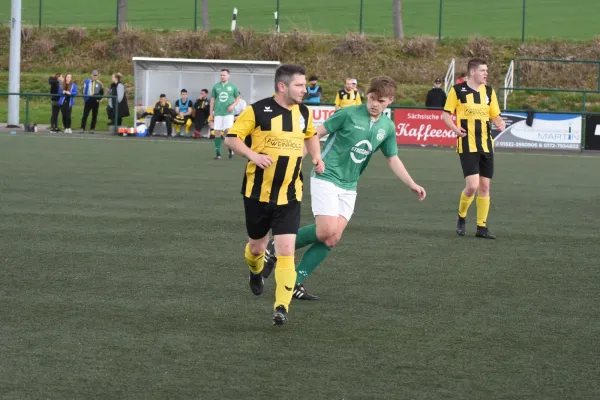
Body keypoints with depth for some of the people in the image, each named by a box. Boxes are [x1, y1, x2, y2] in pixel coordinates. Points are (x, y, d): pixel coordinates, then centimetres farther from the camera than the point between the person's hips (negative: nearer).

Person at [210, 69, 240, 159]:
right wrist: (211, 114, 8)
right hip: (218, 113, 2)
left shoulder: (232, 86, 4)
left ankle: (230, 149, 8)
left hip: (228, 112, -2)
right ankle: (218, 153, 7)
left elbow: (237, 97, 13)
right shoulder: (216, 86, 7)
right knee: (217, 132, -1)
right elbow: (212, 100, 11)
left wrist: (233, 105, -8)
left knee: (228, 131, -14)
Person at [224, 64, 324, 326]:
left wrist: (316, 156, 8)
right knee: (257, 247, 15)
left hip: (289, 196, 2)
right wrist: (253, 155, -24)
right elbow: (231, 138, -9)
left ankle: (282, 307, -7)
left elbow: (310, 135, 26)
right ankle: (255, 272, 51)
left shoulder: (303, 113, 4)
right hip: (258, 193, -2)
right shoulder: (258, 111, -12)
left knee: (286, 251, -11)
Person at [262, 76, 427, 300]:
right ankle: (277, 249, 1)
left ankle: (295, 282, 4)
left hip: (348, 187, 6)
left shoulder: (387, 128, 6)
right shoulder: (349, 114, -11)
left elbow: (392, 159, 17)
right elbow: (316, 134, -7)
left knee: (332, 239, -4)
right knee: (327, 230, -20)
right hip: (326, 178, -6)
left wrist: (412, 185, 8)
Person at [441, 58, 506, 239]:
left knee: (485, 186, 5)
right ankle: (461, 216, 13)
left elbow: (495, 115, 16)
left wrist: (500, 123, -7)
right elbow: (446, 114, 1)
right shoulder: (457, 90, -4)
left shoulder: (489, 91, 10)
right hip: (467, 145, -5)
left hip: (486, 145, 5)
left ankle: (482, 226, 13)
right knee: (472, 185, -14)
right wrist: (455, 128, -17)